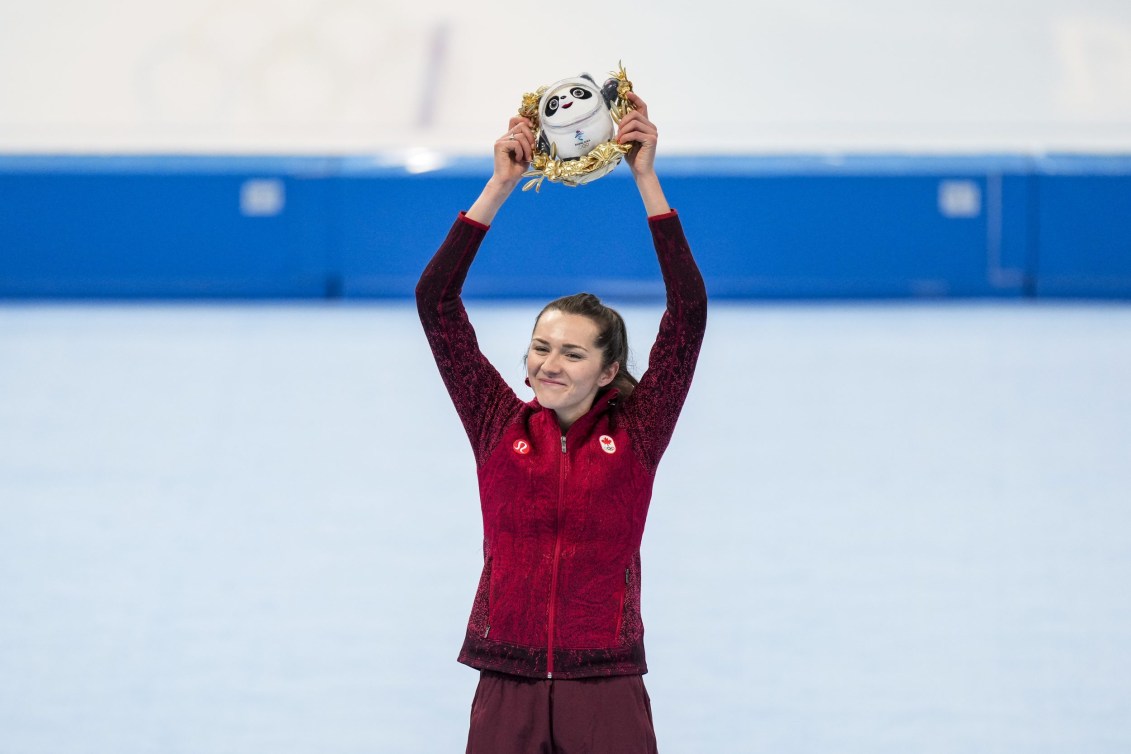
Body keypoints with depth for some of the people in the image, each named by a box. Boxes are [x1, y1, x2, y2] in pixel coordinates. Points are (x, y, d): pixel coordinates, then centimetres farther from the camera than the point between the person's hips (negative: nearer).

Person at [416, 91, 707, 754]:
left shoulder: (635, 432, 3)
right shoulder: (500, 424, 6)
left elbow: (689, 312, -3)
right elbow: (435, 301, 2)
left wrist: (647, 180, -6)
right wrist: (500, 187, -2)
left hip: (607, 694, -1)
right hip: (508, 692, 1)